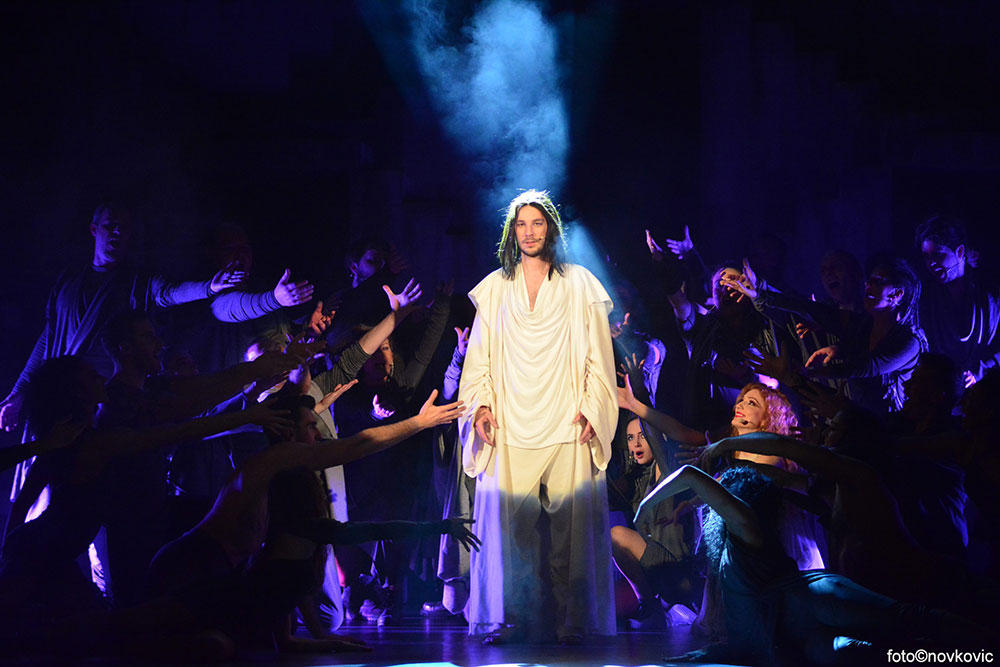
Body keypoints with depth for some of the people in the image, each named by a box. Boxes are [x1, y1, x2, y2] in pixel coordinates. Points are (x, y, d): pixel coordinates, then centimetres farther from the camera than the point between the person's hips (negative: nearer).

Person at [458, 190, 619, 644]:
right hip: (510, 428, 1)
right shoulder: (495, 288, 15)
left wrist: (591, 409, -5)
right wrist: (482, 405, 0)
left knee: (568, 525, -6)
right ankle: (505, 619, -1)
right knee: (508, 523, -6)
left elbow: (598, 357, 7)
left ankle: (571, 621, -2)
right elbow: (480, 359, 15)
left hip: (567, 427, -1)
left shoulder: (579, 286, 11)